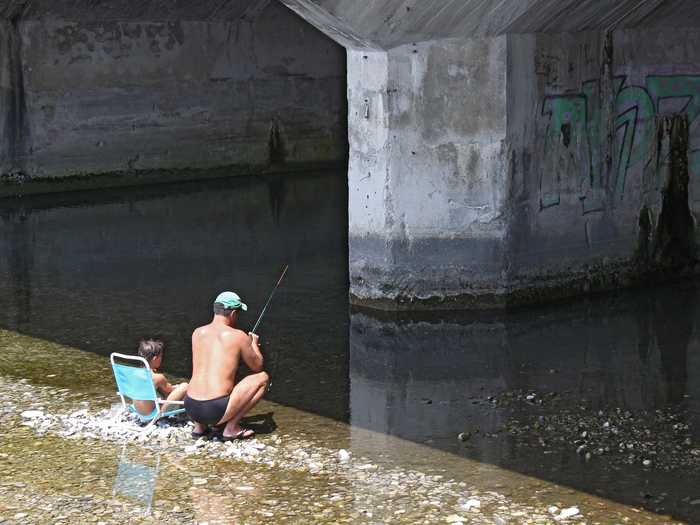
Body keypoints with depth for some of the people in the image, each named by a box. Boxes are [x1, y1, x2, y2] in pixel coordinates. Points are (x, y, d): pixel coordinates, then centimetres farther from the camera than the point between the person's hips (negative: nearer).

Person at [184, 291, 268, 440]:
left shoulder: (197, 333, 11)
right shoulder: (239, 336, -4)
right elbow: (257, 367, 11)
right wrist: (254, 344, 31)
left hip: (190, 408, 6)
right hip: (216, 410, -6)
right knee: (262, 377, 11)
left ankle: (199, 426, 20)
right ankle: (232, 428, 7)